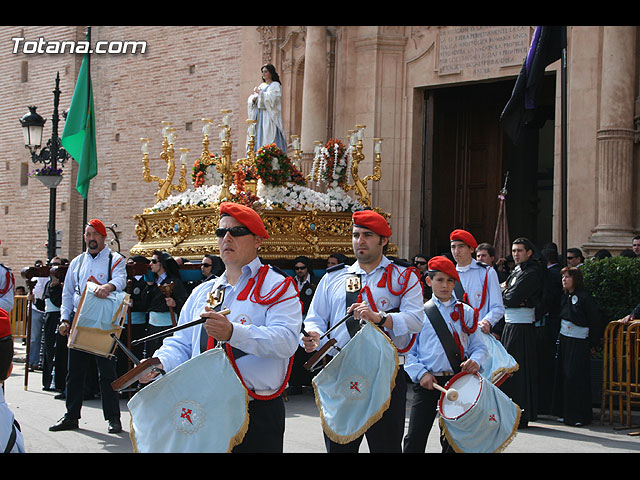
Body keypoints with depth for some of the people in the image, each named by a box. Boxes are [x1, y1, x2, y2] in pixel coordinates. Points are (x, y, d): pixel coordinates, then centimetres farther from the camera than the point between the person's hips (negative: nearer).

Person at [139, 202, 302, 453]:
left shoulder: (278, 287, -1)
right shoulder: (202, 292, 18)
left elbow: (286, 340, -18)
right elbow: (181, 344, 15)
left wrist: (233, 333, -32)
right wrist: (159, 363, -7)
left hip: (258, 413, -5)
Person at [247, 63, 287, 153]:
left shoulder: (275, 85, 1)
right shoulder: (261, 86, 20)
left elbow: (271, 98, -15)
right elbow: (251, 99, 17)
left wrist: (260, 92, -7)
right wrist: (254, 99, -6)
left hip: (269, 116, -7)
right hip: (258, 115, 7)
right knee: (257, 139, -1)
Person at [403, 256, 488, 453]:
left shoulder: (466, 312, 11)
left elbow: (480, 347, 9)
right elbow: (409, 351, 5)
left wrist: (475, 361, -13)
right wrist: (421, 373, -10)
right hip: (426, 382, -1)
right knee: (415, 439, -6)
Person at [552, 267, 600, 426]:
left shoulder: (584, 297, -9)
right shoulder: (565, 297, 11)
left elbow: (594, 321, -7)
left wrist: (592, 343, -6)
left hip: (579, 343, -7)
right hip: (564, 340, 7)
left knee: (576, 377, -8)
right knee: (563, 376, 7)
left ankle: (579, 415, -2)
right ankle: (564, 413, 15)